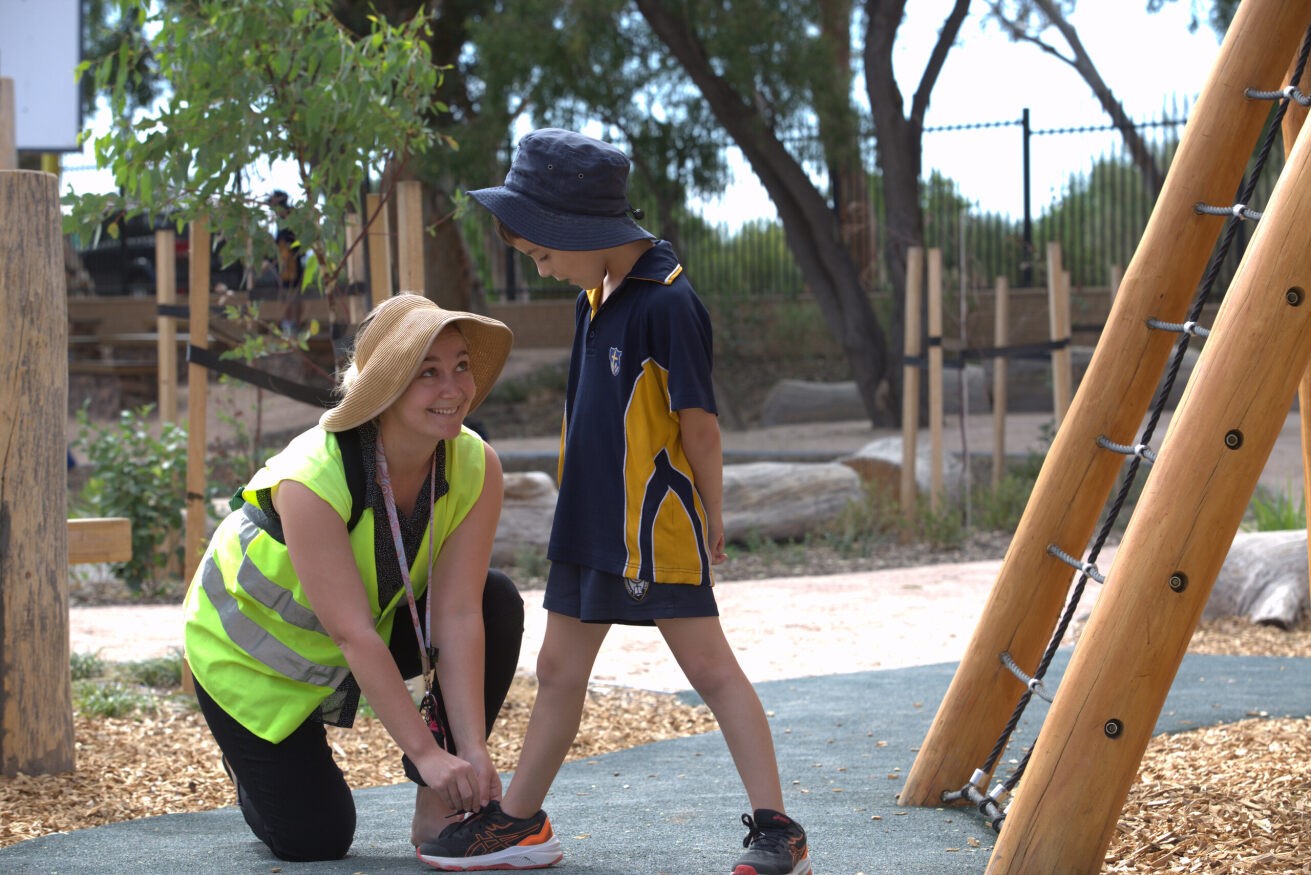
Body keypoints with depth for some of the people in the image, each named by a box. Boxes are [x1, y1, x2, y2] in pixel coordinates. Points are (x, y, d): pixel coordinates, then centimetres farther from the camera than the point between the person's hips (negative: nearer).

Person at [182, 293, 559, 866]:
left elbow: (457, 617, -24)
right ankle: (250, 763, 26)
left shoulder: (475, 468, -21)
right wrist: (427, 753, -39)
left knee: (496, 603, -21)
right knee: (315, 840, -9)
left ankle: (437, 808, -10)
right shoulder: (311, 480, -36)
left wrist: (473, 752, -32)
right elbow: (353, 634, -36)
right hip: (253, 654, -5)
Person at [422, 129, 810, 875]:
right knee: (560, 668, 15)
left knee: (710, 665, -6)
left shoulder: (667, 302, -18)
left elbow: (699, 420, -14)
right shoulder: (597, 294, 8)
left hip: (656, 525, -8)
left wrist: (711, 518, -5)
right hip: (591, 521, 8)